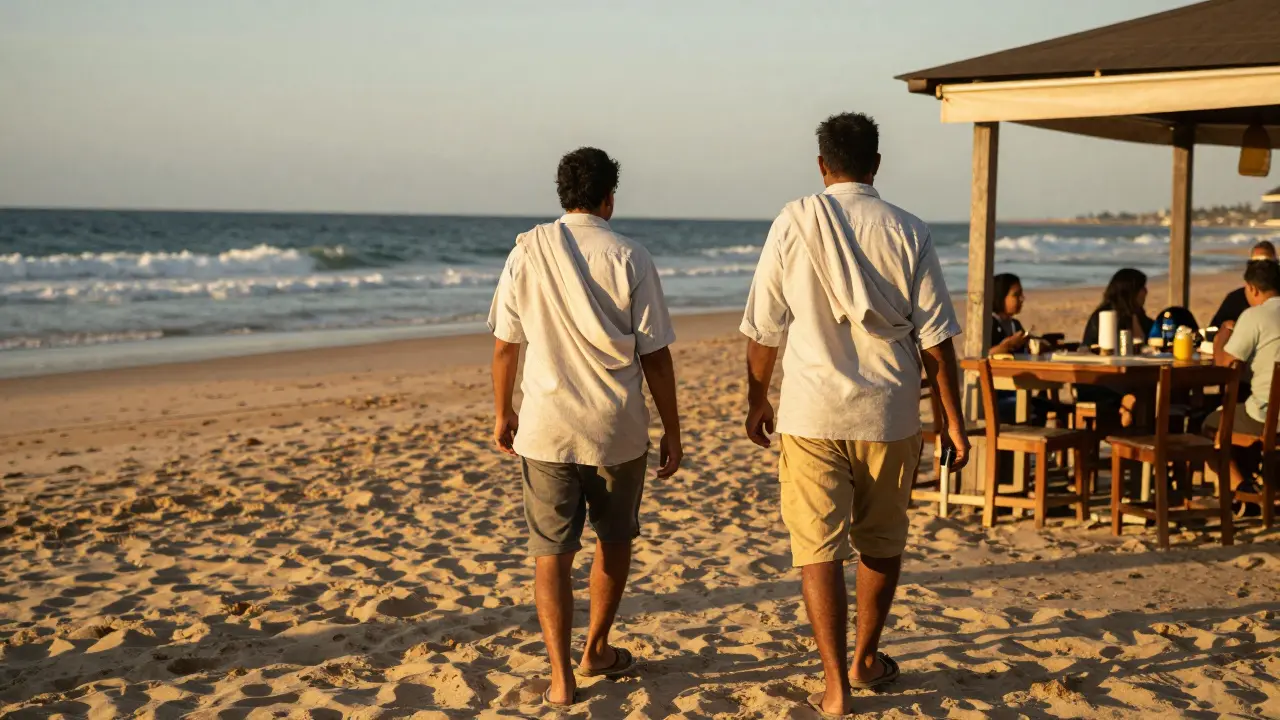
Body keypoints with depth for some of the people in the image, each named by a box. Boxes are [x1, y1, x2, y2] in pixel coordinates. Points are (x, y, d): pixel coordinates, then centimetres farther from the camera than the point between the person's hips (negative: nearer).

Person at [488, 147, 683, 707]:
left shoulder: (527, 251, -2)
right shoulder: (630, 259, -7)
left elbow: (505, 345, 1)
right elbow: (655, 356, -6)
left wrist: (503, 413, 14)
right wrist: (672, 431, 3)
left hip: (545, 429, 1)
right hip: (617, 429, 0)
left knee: (551, 554, 8)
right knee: (615, 540, 20)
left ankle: (561, 677, 4)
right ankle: (596, 649, 35)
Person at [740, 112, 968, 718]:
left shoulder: (795, 223, -4)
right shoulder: (907, 232, -2)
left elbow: (762, 328, -1)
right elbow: (935, 338, -2)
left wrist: (758, 402, 11)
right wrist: (953, 419, 6)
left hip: (811, 416, -2)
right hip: (889, 416, 2)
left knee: (818, 548, 4)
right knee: (882, 542, 19)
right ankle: (866, 660, 33)